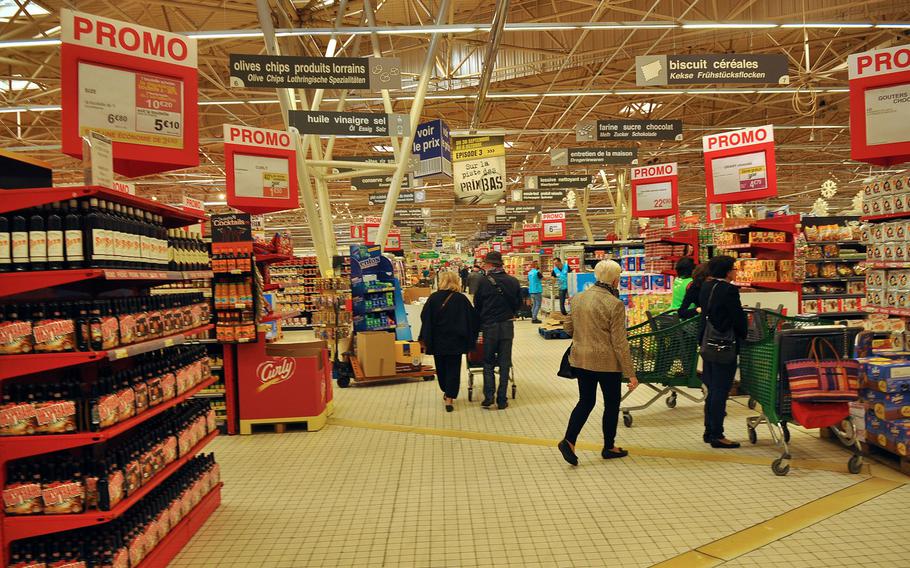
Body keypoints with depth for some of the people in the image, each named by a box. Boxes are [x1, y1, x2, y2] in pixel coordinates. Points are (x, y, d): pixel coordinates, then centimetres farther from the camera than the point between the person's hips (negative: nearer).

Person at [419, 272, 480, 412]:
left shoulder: (433, 298, -5)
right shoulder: (461, 299, -6)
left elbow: (425, 319, -4)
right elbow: (472, 319, -2)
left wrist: (425, 339, 2)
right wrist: (470, 339, 7)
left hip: (438, 341, 1)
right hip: (456, 341, -1)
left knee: (441, 368, 18)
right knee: (453, 368, 4)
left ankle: (446, 392, 33)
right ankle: (450, 398, -3)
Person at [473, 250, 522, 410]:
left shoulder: (484, 282, -11)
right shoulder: (514, 281, -3)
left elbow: (477, 305, -1)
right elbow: (518, 303, 6)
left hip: (489, 326, -2)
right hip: (507, 326, 2)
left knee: (488, 363, 12)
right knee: (505, 364, 10)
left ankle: (488, 398, 4)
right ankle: (502, 401, 11)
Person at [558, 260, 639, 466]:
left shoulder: (578, 298, 2)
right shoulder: (615, 304, -16)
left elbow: (568, 328, 13)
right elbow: (620, 342, -16)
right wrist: (630, 373, -10)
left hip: (580, 360, 6)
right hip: (607, 362, -5)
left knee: (586, 401, 16)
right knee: (612, 403, 13)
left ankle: (569, 440, 0)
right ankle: (609, 447, 26)